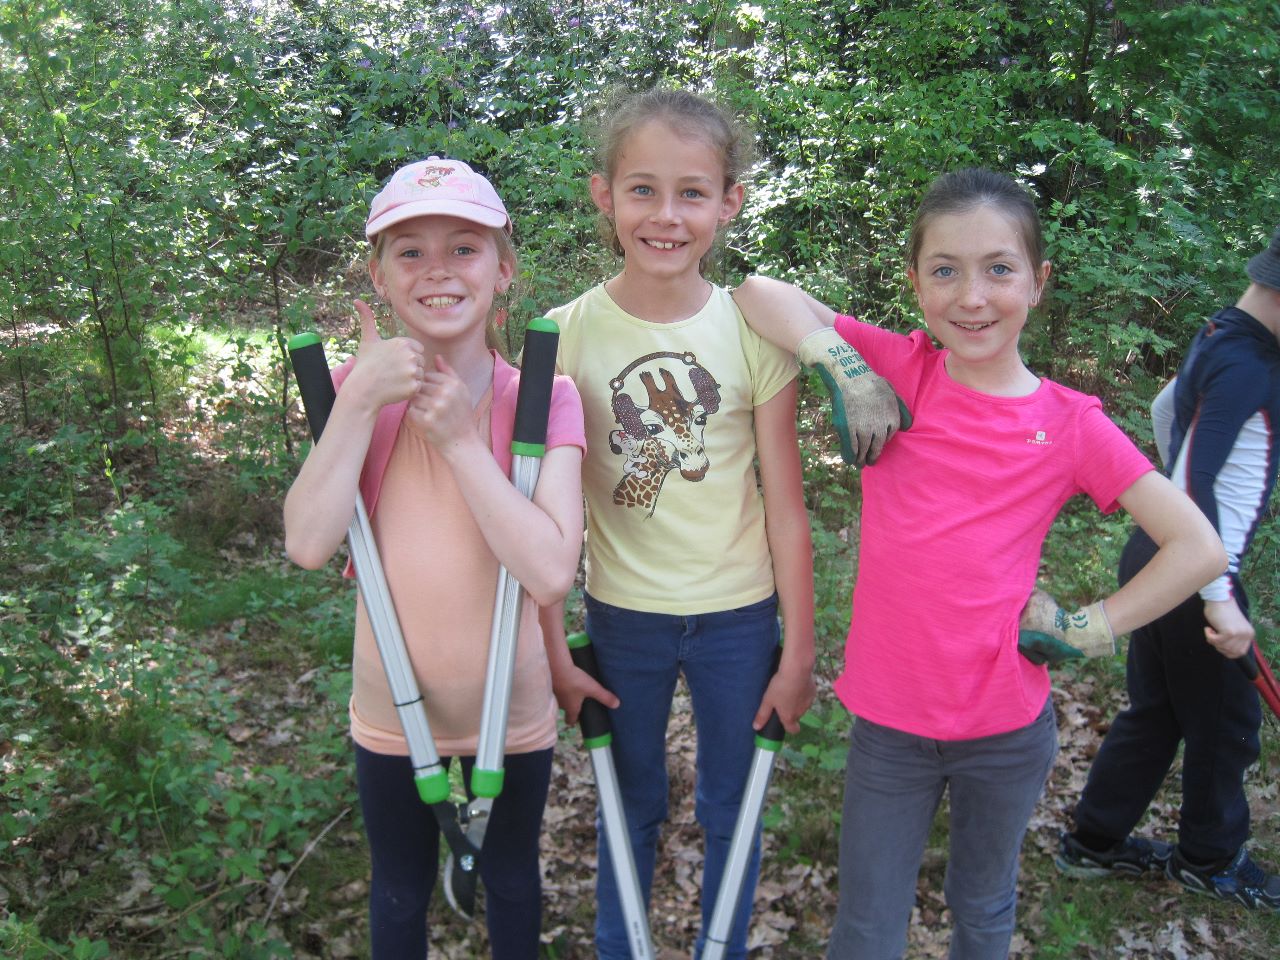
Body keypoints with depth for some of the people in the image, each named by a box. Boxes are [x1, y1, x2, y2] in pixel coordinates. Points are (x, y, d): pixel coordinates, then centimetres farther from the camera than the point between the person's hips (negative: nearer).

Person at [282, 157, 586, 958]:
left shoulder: (545, 398, -16)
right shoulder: (362, 388, -9)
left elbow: (551, 571, -29)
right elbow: (309, 544, -22)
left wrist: (460, 438, -28)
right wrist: (360, 399, -26)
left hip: (511, 712, -1)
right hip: (393, 714, 2)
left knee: (512, 883, 24)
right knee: (400, 894, 25)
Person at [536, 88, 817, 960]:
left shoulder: (755, 331, -10)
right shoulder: (567, 333, -10)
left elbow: (785, 509, -6)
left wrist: (799, 653, -3)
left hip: (738, 615, 0)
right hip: (621, 615, 0)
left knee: (731, 806, 17)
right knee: (632, 807, 19)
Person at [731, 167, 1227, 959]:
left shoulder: (1072, 425, -7)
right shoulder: (899, 372, -6)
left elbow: (1200, 548, -5)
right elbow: (761, 292, -9)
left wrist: (1087, 629, -8)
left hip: (1008, 725, 1)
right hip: (889, 720, 0)